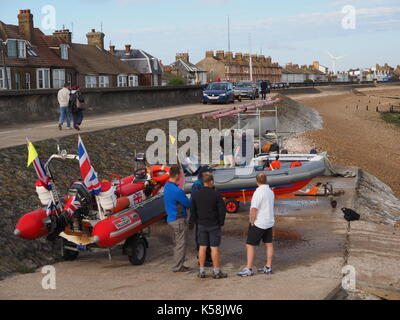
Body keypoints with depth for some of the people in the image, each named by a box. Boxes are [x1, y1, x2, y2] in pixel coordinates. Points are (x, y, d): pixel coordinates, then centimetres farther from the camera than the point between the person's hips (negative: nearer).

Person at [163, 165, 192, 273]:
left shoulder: (167, 187, 7)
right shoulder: (177, 190, -23)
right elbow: (188, 204, -13)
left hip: (171, 218, 10)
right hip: (179, 220, -10)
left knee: (177, 243, 17)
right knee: (181, 244, -1)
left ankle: (178, 265, 23)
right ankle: (178, 267, 3)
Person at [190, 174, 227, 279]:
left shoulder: (196, 195, 0)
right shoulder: (216, 195, -12)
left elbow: (192, 210, 5)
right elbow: (222, 210, -10)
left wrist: (196, 222, 14)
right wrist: (221, 222, 3)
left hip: (202, 225, 4)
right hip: (214, 225, -4)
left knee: (202, 247, 8)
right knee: (214, 247, 0)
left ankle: (202, 271, 10)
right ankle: (217, 271, 6)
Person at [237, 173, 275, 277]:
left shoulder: (259, 192, -20)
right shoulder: (270, 191, 6)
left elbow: (254, 209, -26)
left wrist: (252, 222, -13)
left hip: (258, 224, -9)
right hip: (269, 222, 9)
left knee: (250, 245, -2)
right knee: (268, 244, 13)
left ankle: (249, 269, -2)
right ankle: (268, 267, 20)